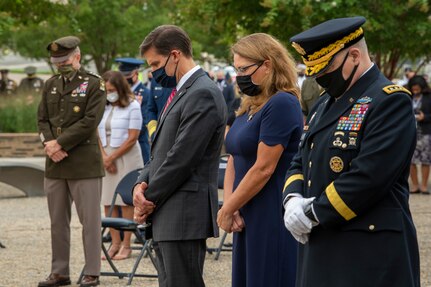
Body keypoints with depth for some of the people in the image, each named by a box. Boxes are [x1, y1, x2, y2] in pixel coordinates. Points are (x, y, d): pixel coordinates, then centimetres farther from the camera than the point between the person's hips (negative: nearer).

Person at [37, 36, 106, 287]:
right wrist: (49, 143, -7)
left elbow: (90, 122, -12)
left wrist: (61, 143, -14)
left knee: (90, 220, -2)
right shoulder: (51, 85, 15)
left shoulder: (94, 84, -3)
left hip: (84, 163, -6)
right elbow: (42, 119, 13)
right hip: (55, 163, 6)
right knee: (58, 221, 9)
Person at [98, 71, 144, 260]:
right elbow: (98, 134, 9)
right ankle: (115, 243, 6)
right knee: (108, 202, 2)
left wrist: (113, 157, -10)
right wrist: (104, 157, -5)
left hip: (126, 157, -5)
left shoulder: (132, 106, -6)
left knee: (125, 201, -4)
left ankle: (126, 245, -1)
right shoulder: (104, 107, 11)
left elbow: (132, 138, -9)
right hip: (107, 158, 5)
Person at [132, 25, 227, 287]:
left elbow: (182, 157, -18)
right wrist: (142, 184, 2)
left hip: (185, 216, -10)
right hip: (168, 217, 10)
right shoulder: (182, 93, 19)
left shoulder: (202, 95, -14)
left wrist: (150, 199, -9)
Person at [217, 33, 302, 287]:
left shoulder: (282, 104, -14)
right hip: (248, 221, 9)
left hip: (274, 220, -9)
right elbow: (234, 161, 12)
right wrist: (229, 206, -4)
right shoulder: (250, 107, 14)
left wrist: (227, 211, -11)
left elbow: (263, 169, -18)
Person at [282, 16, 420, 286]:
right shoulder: (326, 102, 17)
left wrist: (313, 214, -14)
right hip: (322, 251, 8)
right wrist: (293, 199, -3)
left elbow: (368, 176, -20)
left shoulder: (390, 101, -11)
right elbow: (301, 161, 19)